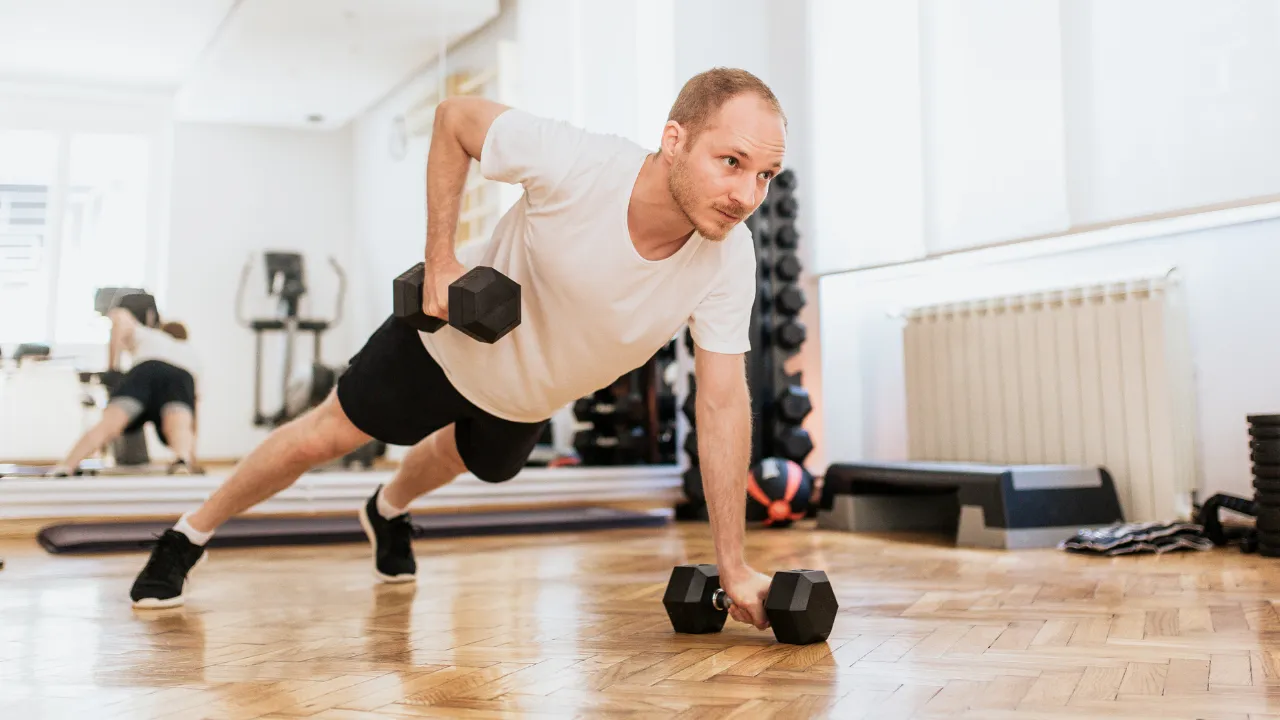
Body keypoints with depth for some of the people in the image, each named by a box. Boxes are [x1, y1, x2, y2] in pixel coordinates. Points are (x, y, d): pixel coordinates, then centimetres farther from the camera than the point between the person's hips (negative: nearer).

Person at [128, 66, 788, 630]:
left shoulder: (729, 264, -30)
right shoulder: (573, 164, -39)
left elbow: (722, 406, -22)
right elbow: (454, 117, -21)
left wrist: (732, 565, -21)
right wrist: (440, 259, -25)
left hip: (528, 400, 5)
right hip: (452, 338, -4)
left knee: (475, 461, 31)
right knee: (325, 435, 5)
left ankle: (388, 512, 66)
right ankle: (188, 535, 32)